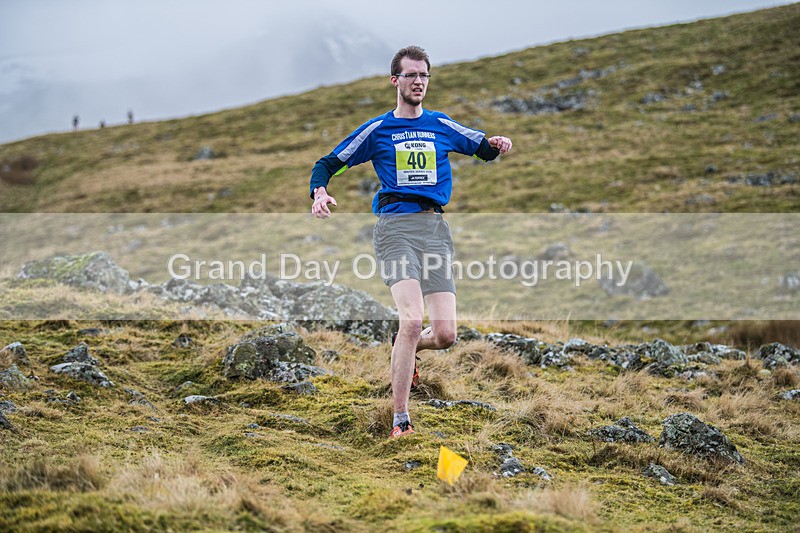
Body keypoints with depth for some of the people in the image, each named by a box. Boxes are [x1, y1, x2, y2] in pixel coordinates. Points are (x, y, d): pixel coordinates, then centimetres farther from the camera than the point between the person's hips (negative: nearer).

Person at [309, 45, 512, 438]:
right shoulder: (377, 130, 11)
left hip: (435, 228, 3)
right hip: (395, 226, -3)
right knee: (412, 320, -23)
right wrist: (320, 192, -9)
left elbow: (483, 150, 30)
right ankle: (400, 420, -14)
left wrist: (495, 145, 5)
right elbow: (328, 163, 14)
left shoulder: (443, 126, 18)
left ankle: (403, 348, 32)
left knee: (445, 335, -5)